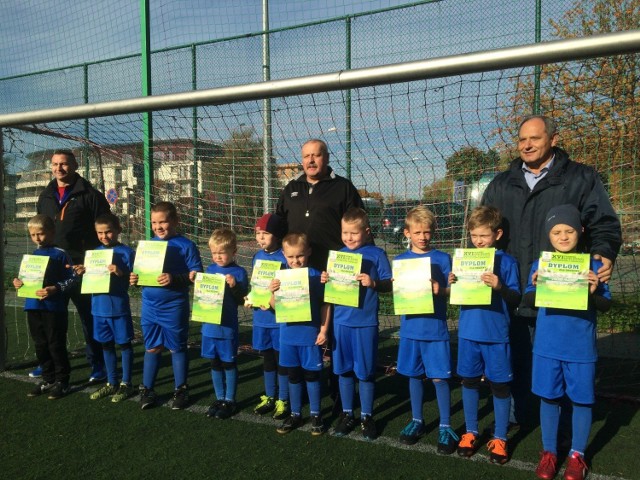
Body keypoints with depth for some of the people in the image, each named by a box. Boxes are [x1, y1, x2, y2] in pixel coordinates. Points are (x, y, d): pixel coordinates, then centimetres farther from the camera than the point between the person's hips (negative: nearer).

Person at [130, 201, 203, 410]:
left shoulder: (186, 245, -10)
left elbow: (195, 275, -14)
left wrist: (174, 279, -27)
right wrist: (134, 278, -7)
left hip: (174, 307, -4)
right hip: (150, 306, 4)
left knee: (177, 348, 10)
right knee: (152, 347, 15)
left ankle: (181, 390, 24)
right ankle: (147, 390, 27)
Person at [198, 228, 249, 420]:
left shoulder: (239, 272, -10)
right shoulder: (210, 269, 6)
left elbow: (242, 300, -13)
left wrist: (235, 286, -29)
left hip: (228, 327, -5)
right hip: (209, 325, 6)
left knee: (229, 364, 7)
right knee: (215, 363, 16)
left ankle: (229, 401, 20)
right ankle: (219, 398, 30)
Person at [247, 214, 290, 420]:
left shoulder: (284, 258, -14)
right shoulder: (257, 257, 6)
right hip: (261, 318, 6)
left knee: (281, 359, 6)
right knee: (267, 358, 18)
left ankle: (283, 401, 21)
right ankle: (269, 397, 32)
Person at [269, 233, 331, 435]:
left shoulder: (316, 276, -10)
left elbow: (325, 305, -6)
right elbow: (275, 307, 2)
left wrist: (324, 330, -10)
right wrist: (273, 291, -16)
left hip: (311, 334, -3)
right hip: (288, 334, 3)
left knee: (311, 374, 9)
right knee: (293, 375, 15)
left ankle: (315, 415, 24)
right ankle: (295, 414, 29)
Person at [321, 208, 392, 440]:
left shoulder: (376, 254, -5)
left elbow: (389, 284, -6)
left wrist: (373, 283, -23)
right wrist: (326, 280, -8)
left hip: (366, 322, -4)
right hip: (341, 320, 4)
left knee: (365, 371, 6)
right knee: (343, 369, 12)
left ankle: (367, 416, 23)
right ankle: (347, 413, 27)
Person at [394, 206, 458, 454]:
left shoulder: (442, 258, -1)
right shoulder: (400, 260, 5)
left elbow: (450, 291, -2)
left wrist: (439, 290, -22)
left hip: (435, 328, -2)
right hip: (410, 327, 3)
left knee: (439, 377, 1)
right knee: (414, 375, 13)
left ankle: (445, 426, 16)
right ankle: (417, 421, 30)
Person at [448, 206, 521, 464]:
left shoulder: (507, 262, -7)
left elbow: (516, 299, -9)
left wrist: (500, 287, -26)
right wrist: (452, 284, -10)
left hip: (496, 335, -3)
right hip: (468, 332, 4)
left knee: (499, 384, 7)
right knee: (469, 380, 13)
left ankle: (499, 438, 23)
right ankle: (471, 431, 30)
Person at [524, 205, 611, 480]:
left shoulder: (592, 265, -4)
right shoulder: (539, 265, 0)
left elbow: (605, 305, -2)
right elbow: (528, 302, 3)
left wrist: (594, 293, -22)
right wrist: (536, 287, -17)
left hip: (581, 347, -1)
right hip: (547, 346, 1)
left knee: (581, 399, 11)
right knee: (549, 397, 12)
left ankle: (577, 454, 30)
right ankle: (549, 452, 29)